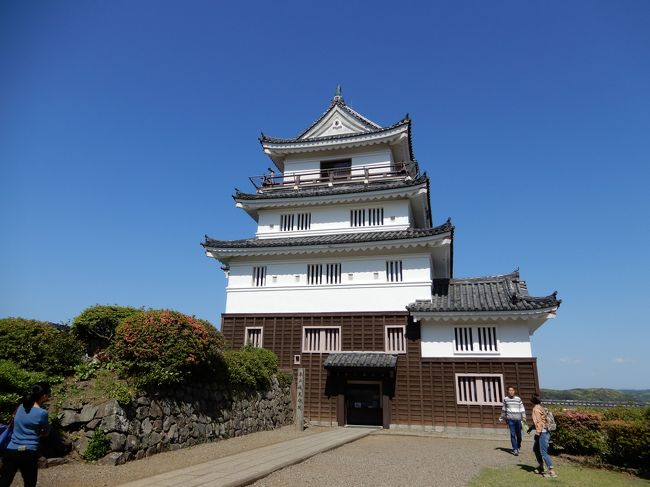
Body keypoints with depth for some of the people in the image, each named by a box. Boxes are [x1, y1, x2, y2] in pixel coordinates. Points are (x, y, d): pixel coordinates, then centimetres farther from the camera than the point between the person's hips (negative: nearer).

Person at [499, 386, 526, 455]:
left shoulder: (518, 399, 4)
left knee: (519, 434, 7)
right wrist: (501, 417, 24)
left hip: (518, 419, 1)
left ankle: (518, 447, 29)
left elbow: (522, 408, 6)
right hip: (510, 419, -1)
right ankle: (515, 449, -4)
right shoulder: (505, 399, 5)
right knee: (512, 434, -7)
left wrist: (524, 417, -5)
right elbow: (504, 409, 18)